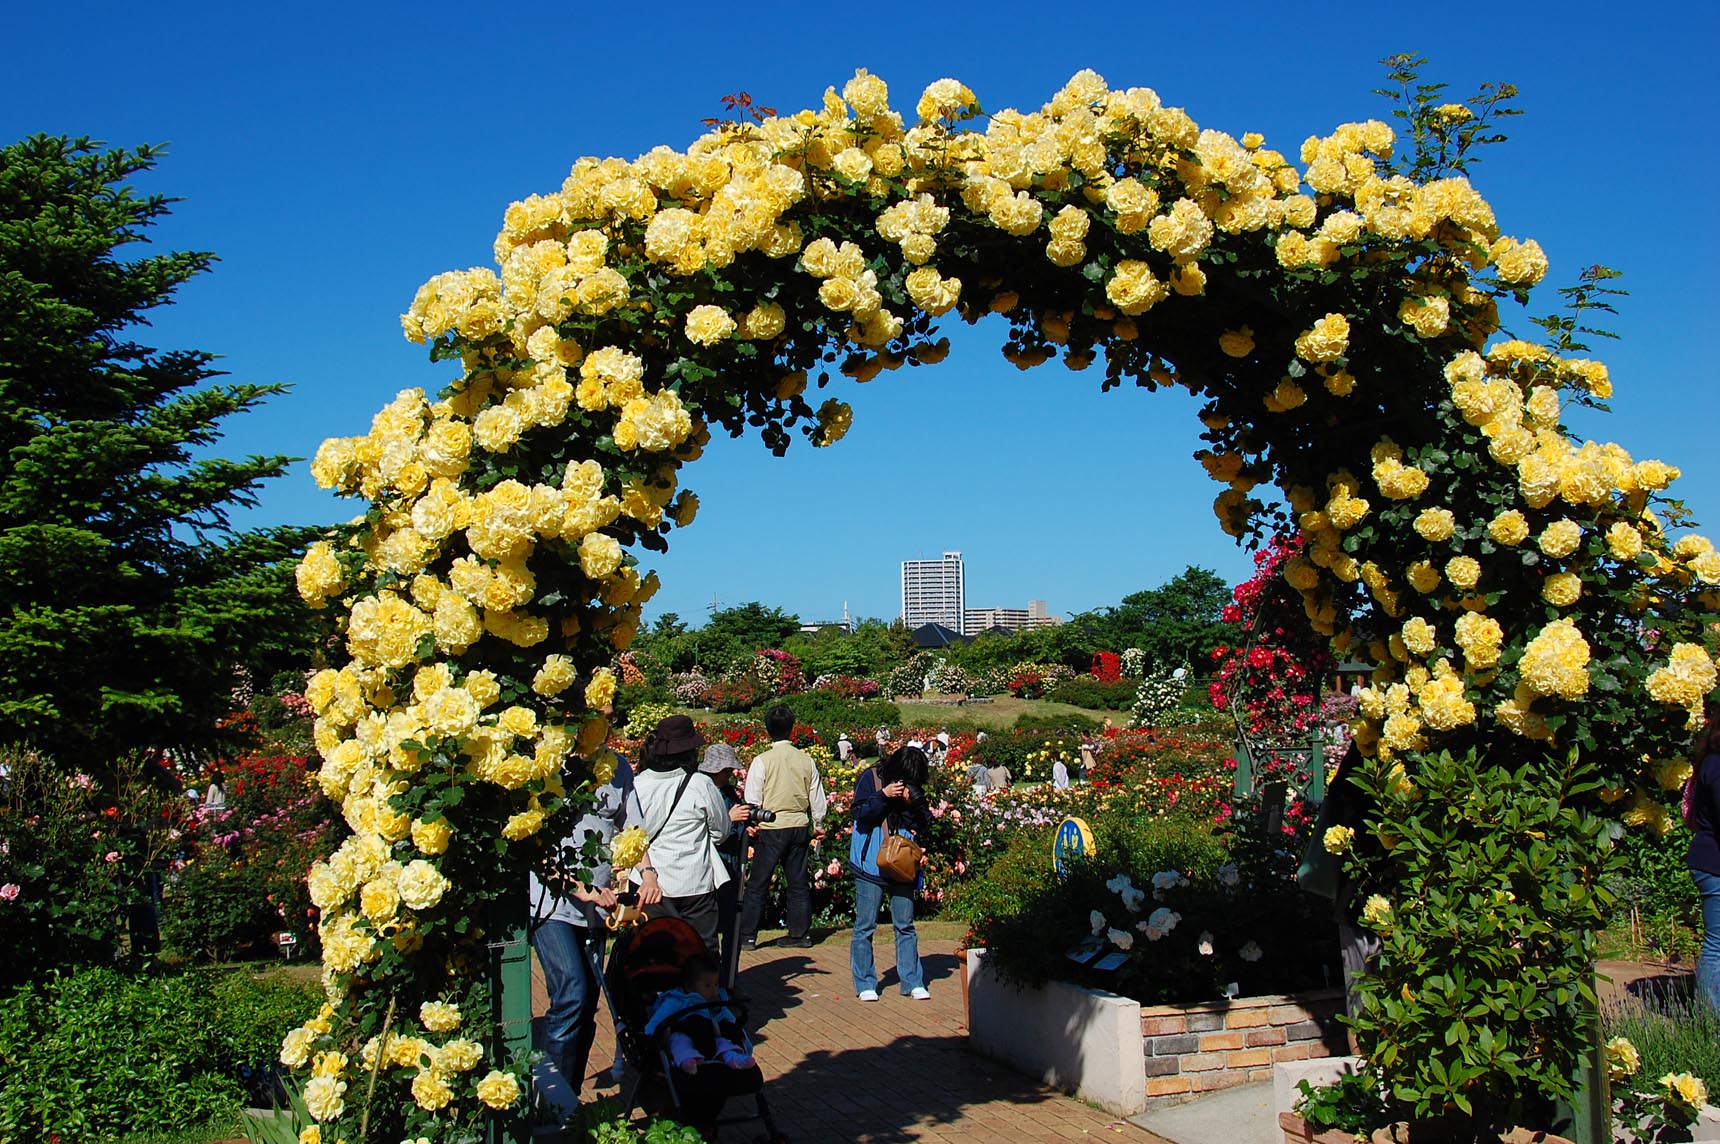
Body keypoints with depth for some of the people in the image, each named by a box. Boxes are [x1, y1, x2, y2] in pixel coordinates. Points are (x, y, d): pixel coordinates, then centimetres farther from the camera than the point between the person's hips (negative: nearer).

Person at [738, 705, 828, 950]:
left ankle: (747, 936, 3)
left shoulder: (762, 761, -10)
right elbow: (817, 798, 8)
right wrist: (817, 825, 23)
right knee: (798, 882, 13)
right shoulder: (805, 760, 1)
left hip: (771, 829, -4)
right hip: (799, 827, 4)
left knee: (757, 884, 3)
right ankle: (800, 934, 16)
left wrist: (751, 826, 7)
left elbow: (753, 800, -8)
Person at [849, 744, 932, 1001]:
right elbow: (860, 814, -11)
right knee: (865, 926, 1)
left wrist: (913, 804, -12)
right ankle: (865, 984, 10)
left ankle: (911, 981, 13)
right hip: (870, 865, -3)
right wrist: (884, 796, -20)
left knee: (906, 925, 6)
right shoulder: (870, 778, -4)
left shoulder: (914, 788, 6)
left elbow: (924, 827, 4)